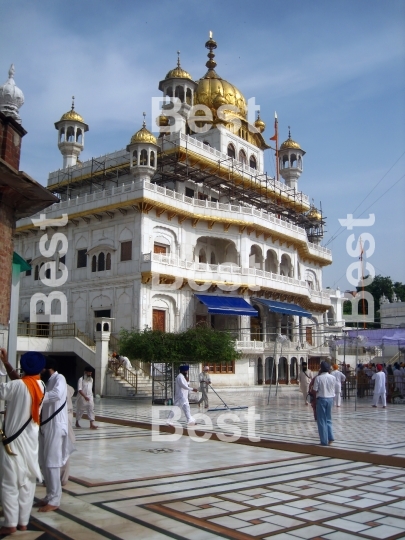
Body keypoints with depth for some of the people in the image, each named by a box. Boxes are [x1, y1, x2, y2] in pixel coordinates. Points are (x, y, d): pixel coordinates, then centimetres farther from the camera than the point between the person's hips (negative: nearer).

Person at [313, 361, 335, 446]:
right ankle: (330, 438, 11)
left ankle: (324, 441, 5)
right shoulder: (333, 378, -1)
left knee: (322, 420, 4)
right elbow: (333, 388, 7)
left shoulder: (318, 378, -13)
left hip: (321, 399, -4)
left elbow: (315, 390, -11)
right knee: (328, 419, 19)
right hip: (330, 398, 4)